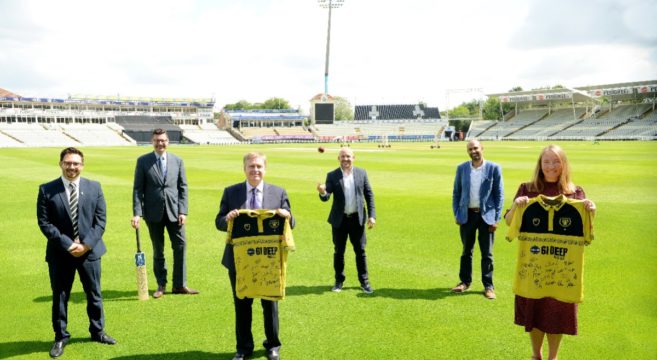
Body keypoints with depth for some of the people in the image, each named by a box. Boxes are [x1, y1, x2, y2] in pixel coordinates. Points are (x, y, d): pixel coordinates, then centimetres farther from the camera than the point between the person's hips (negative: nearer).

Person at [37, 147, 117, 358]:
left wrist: (86, 244, -12)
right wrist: (67, 244, -15)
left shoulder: (94, 188, 1)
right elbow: (44, 222, -7)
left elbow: (100, 220, 0)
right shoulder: (47, 190, -4)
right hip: (60, 253, -1)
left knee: (94, 294, 12)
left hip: (89, 251, 2)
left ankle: (97, 331, 30)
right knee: (60, 297, 9)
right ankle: (61, 337, 25)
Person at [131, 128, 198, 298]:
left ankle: (180, 284, 13)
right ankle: (161, 285, 21)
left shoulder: (177, 161, 6)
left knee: (180, 247, 1)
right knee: (158, 250, 8)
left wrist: (183, 211, -5)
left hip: (174, 211, 2)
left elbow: (183, 188, 5)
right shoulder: (143, 161, 1)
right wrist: (137, 213, -10)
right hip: (154, 212, -1)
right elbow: (138, 188, -1)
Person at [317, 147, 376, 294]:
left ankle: (364, 281, 19)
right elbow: (326, 197, -12)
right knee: (339, 252, 9)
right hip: (339, 219, 0)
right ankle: (339, 281, 23)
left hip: (357, 218, 1)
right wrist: (323, 192, -36)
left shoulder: (361, 173, 0)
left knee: (360, 251, 7)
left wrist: (372, 215, -2)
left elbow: (369, 195, 4)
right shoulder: (332, 176, -4)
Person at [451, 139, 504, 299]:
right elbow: (456, 193, 8)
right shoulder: (461, 168, 3)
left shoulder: (494, 168, -4)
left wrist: (496, 218, -6)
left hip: (486, 216, -2)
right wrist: (456, 214, 2)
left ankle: (488, 286, 15)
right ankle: (465, 282, 26)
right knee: (466, 251, 13)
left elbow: (499, 194, -2)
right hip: (467, 215, 2)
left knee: (487, 253, 5)